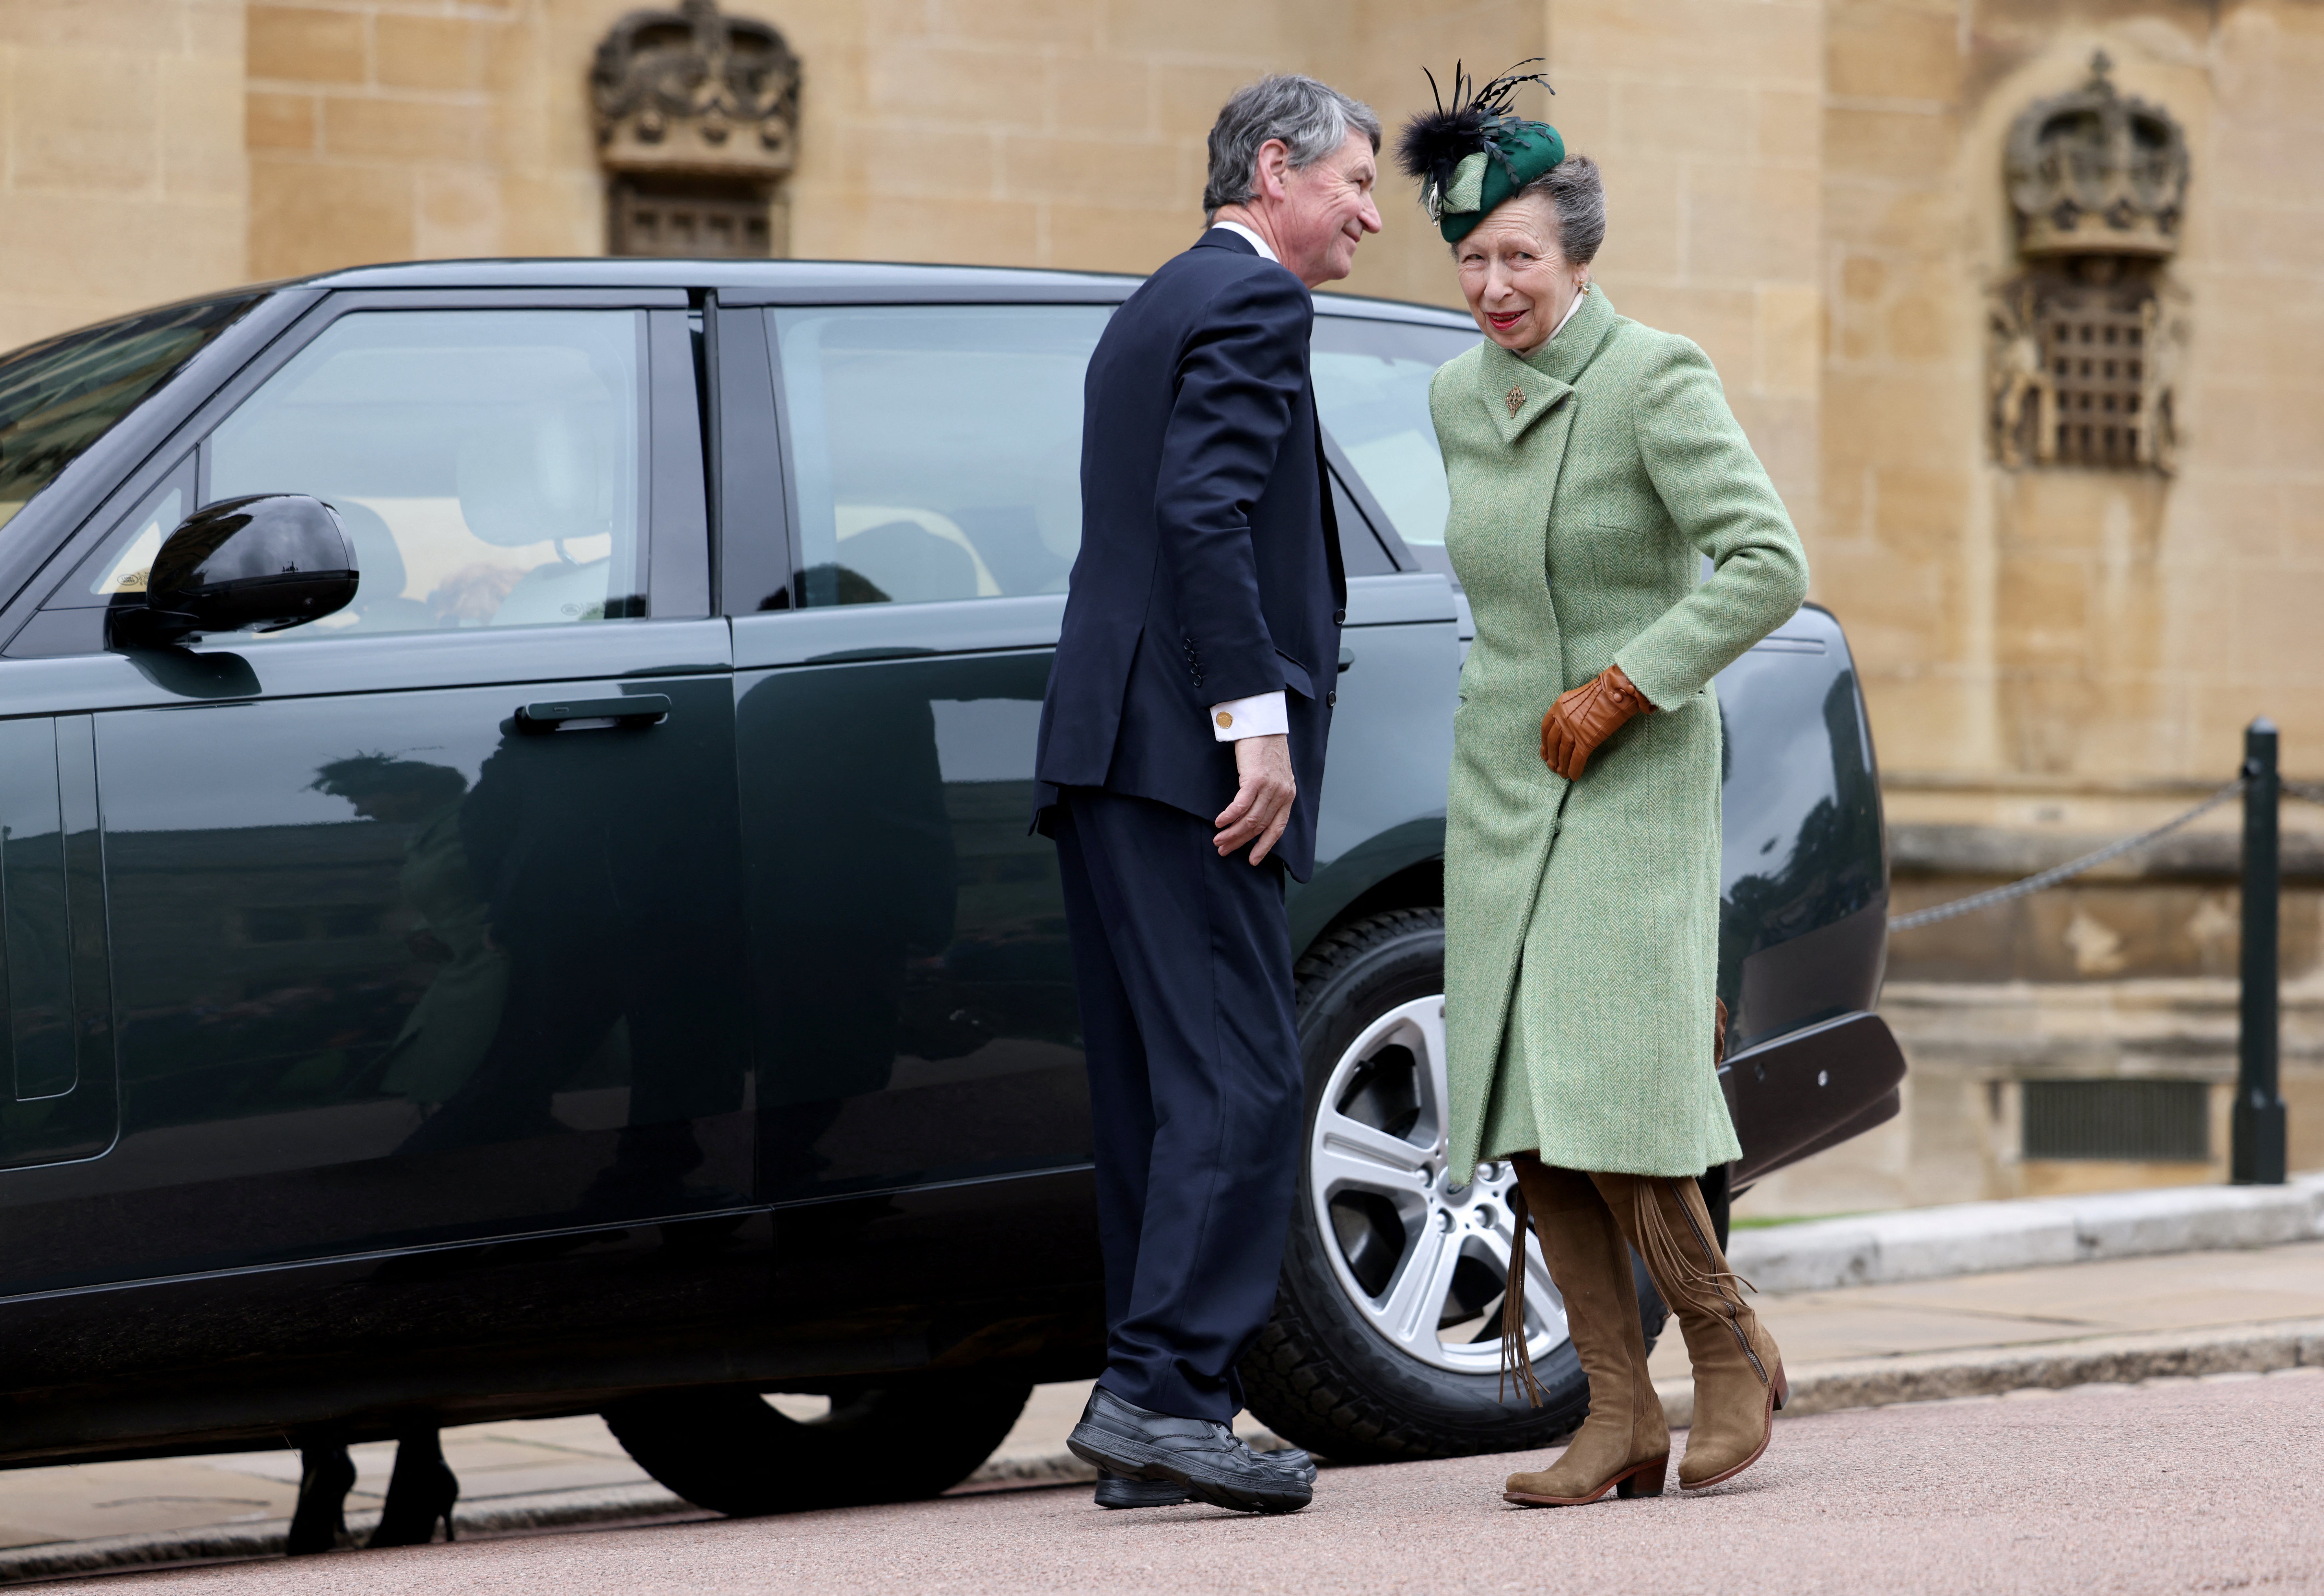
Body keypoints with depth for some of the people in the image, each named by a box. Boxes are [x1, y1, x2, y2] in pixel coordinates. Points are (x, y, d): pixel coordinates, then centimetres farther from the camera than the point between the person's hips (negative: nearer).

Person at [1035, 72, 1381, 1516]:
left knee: (1160, 1095, 9)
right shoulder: (1254, 304, -6)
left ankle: (1157, 1419, 9)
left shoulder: (1155, 311, 25)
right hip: (1184, 750, -10)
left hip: (1107, 749, 10)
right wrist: (1258, 721, -20)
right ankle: (1162, 1394, -15)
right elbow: (1205, 512, -18)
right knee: (1241, 1082, -11)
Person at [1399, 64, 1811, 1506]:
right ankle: (1624, 1420, 2)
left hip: (1637, 781, -6)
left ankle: (1733, 1345, 6)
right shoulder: (1463, 398, 6)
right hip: (1502, 782, 6)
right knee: (1525, 1113, -2)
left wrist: (1617, 689, -21)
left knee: (1608, 1100, -16)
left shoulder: (1658, 381, -14)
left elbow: (1771, 566, -23)